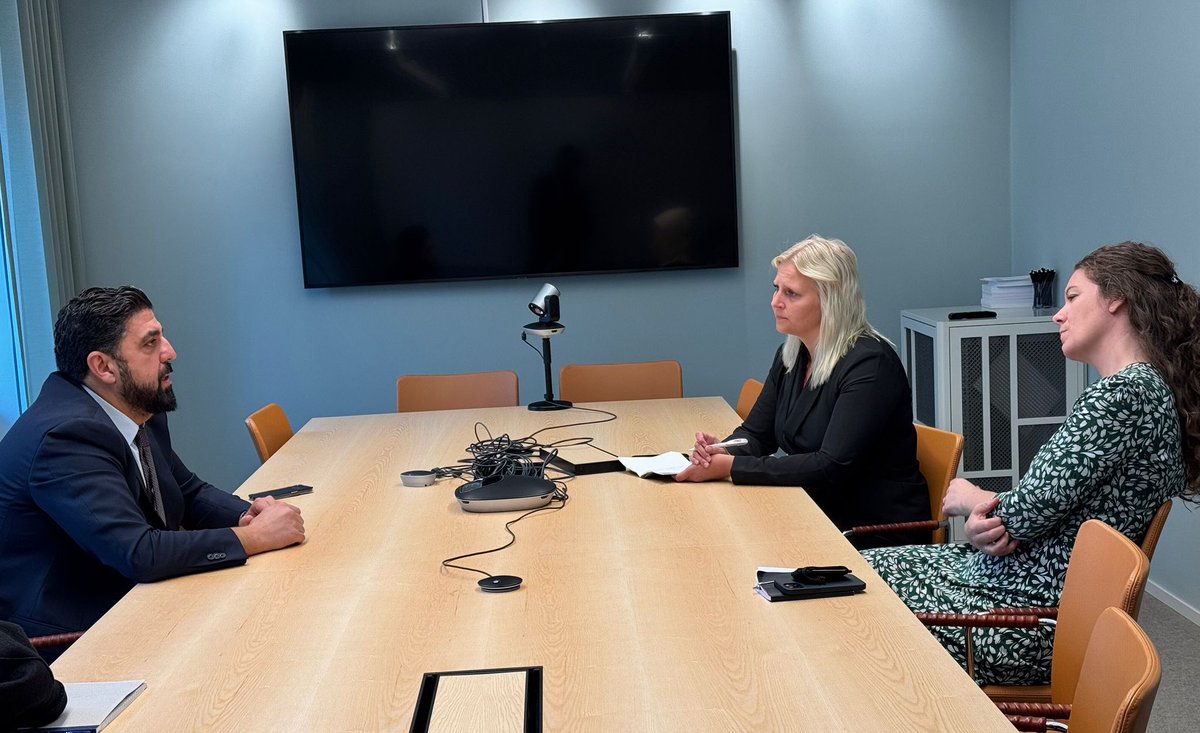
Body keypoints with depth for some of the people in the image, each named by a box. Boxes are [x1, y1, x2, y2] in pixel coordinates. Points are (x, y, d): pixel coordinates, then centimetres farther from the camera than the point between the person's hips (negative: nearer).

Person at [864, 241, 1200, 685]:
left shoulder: (1125, 394, -19)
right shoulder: (1142, 385, 13)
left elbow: (1033, 509, -20)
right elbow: (1050, 501, 10)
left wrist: (972, 502, 1)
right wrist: (992, 529, -10)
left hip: (1033, 617, -10)